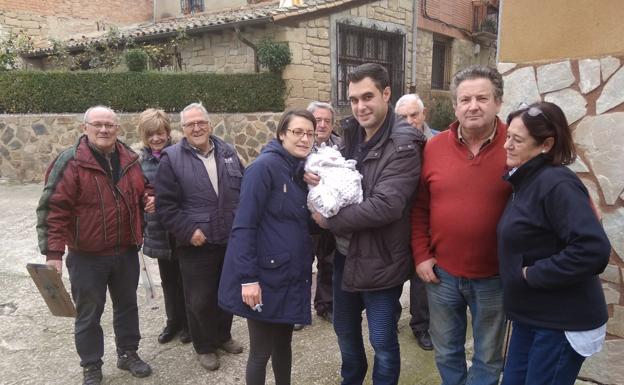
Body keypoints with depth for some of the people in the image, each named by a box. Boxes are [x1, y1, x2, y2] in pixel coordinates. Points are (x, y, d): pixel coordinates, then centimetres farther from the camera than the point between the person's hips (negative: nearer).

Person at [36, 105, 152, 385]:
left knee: (127, 304, 19)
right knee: (89, 313, 10)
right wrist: (53, 252, -20)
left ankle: (128, 354, 38)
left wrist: (148, 197, -4)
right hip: (87, 256, -5)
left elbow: (143, 187, 20)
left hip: (126, 251, 5)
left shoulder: (129, 159, 3)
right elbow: (53, 208, -16)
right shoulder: (71, 162, -14)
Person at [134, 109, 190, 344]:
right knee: (168, 279, 17)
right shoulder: (140, 159, 3)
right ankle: (173, 321, 35)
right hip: (158, 229, 4)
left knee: (184, 278, 11)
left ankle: (188, 323, 29)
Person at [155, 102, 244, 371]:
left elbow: (243, 189, 12)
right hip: (197, 244, -4)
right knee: (200, 299, 8)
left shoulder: (228, 152, 6)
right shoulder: (171, 158, -7)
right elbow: (166, 205, -10)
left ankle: (223, 336, 41)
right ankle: (204, 347, 29)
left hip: (231, 240, 4)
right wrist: (189, 230, -16)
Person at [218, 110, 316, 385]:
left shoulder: (303, 170, 9)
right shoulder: (265, 166, -14)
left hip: (292, 276, 7)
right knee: (261, 350, 7)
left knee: (283, 343, 20)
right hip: (266, 276, -7)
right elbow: (243, 226, -19)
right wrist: (248, 278, -21)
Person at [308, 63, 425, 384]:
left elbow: (385, 206, -27)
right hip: (345, 254, 7)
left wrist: (329, 220, -18)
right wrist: (323, 179, -14)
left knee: (382, 343, 10)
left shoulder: (404, 145, -18)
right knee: (345, 330, 24)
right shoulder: (351, 134, 4)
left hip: (380, 261, -7)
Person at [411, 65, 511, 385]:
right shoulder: (434, 146, -3)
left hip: (495, 276, -2)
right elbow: (419, 207, 4)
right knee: (446, 352, 21)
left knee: (488, 358, 18)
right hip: (441, 273, 3)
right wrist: (421, 255, -1)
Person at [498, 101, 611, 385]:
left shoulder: (557, 183, -21)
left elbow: (593, 250, -30)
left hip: (563, 322, -8)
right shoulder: (527, 180, 7)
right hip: (530, 314, 8)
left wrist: (534, 274, -22)